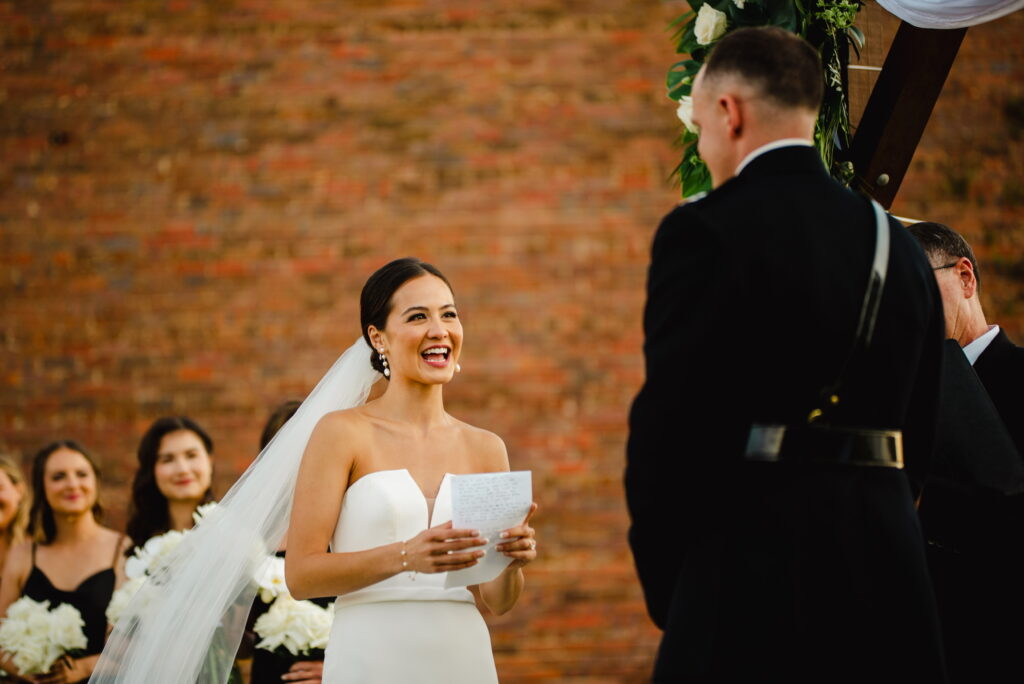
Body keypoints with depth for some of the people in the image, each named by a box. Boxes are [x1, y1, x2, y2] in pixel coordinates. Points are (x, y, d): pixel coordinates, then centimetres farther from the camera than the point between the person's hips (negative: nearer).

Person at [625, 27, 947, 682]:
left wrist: (664, 585, 1)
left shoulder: (704, 231, -7)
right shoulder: (900, 246, 13)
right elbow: (918, 438, 15)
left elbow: (668, 416, -10)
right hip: (887, 584, 6)